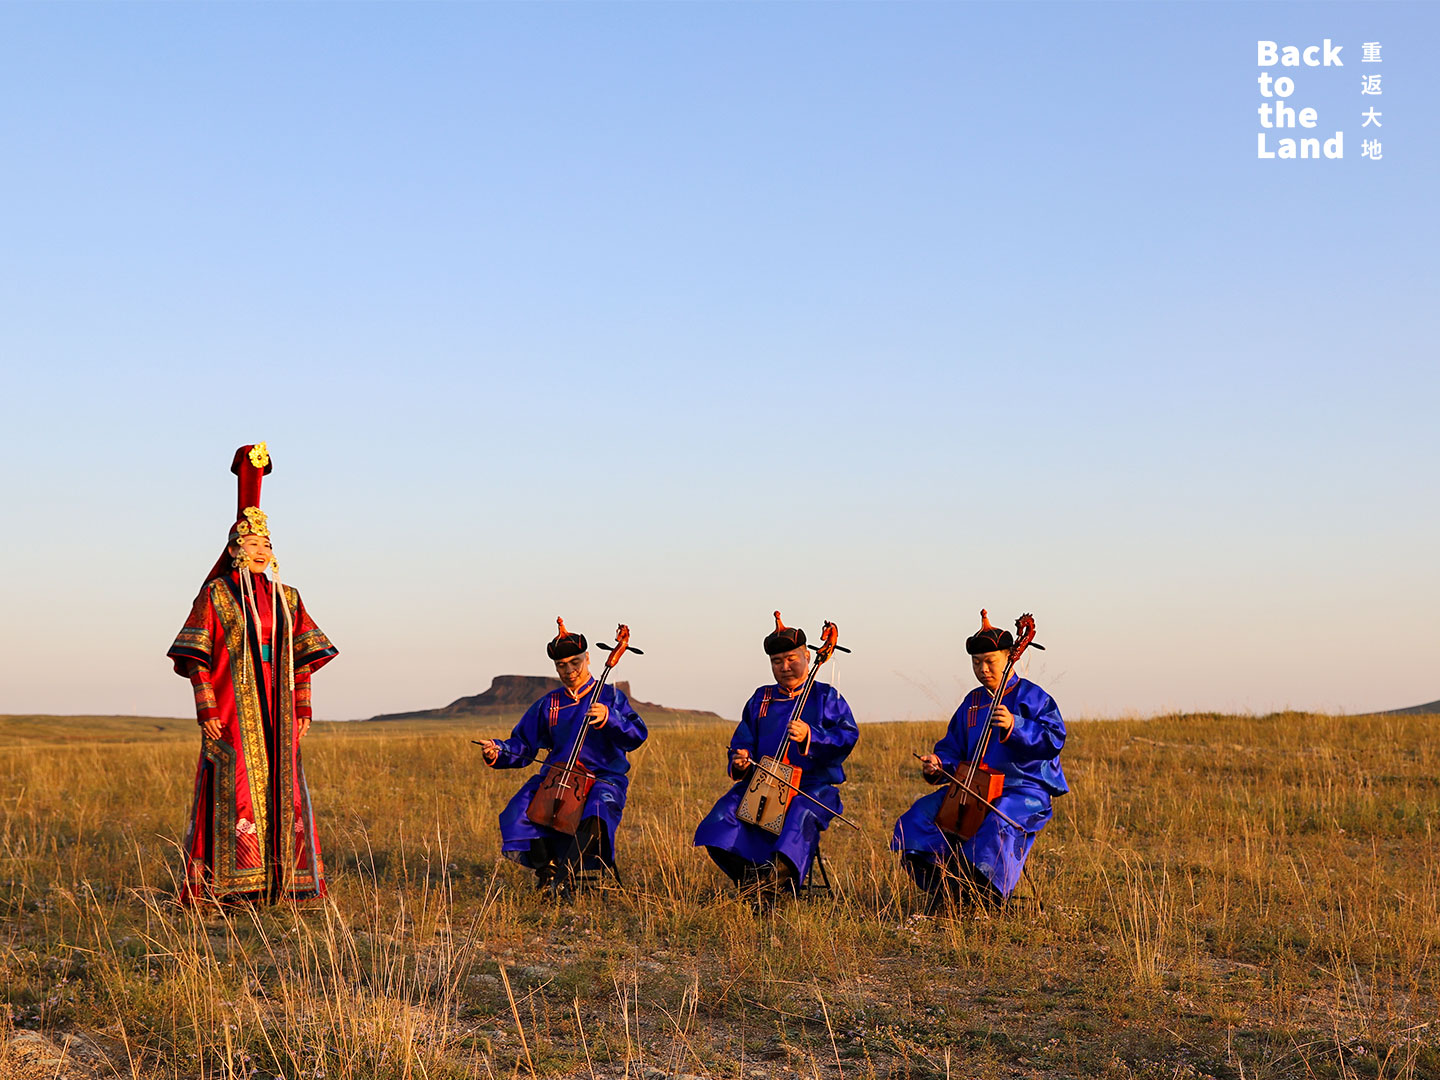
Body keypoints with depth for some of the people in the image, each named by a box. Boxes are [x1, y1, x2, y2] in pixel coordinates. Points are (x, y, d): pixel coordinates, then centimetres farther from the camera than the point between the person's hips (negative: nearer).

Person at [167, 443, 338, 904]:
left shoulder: (285, 599, 14)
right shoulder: (216, 594, 0)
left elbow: (303, 659, 15)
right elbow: (197, 658, -4)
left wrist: (303, 710, 9)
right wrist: (206, 711, -11)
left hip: (276, 712, 5)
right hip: (233, 708, -5)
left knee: (281, 790, 5)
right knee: (234, 790, -7)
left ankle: (283, 881, 10)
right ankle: (228, 883, -4)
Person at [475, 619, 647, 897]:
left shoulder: (610, 696, 6)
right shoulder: (548, 705, 16)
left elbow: (637, 736, -9)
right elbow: (522, 747, 15)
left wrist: (608, 718, -28)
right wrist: (497, 752, -7)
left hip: (604, 777, -3)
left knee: (599, 810, -38)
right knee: (520, 810, -25)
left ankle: (565, 875, -41)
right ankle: (547, 868, -12)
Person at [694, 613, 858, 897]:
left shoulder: (825, 697, 8)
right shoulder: (761, 699, 20)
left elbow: (848, 736, -5)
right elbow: (742, 741, 20)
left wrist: (809, 736, -22)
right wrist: (739, 762, -4)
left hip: (815, 783, -4)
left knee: (801, 813, -39)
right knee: (724, 813, -24)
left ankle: (778, 875, -52)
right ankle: (754, 877, -26)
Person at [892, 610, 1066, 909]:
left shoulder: (1031, 697, 0)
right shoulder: (972, 702, 18)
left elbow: (1054, 739, -13)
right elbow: (954, 747, 21)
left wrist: (1014, 726, -26)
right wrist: (939, 764, -2)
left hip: (1024, 788, -6)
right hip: (975, 786, 6)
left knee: (999, 822, -39)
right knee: (920, 815, -12)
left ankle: (986, 898, -26)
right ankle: (944, 885, -12)